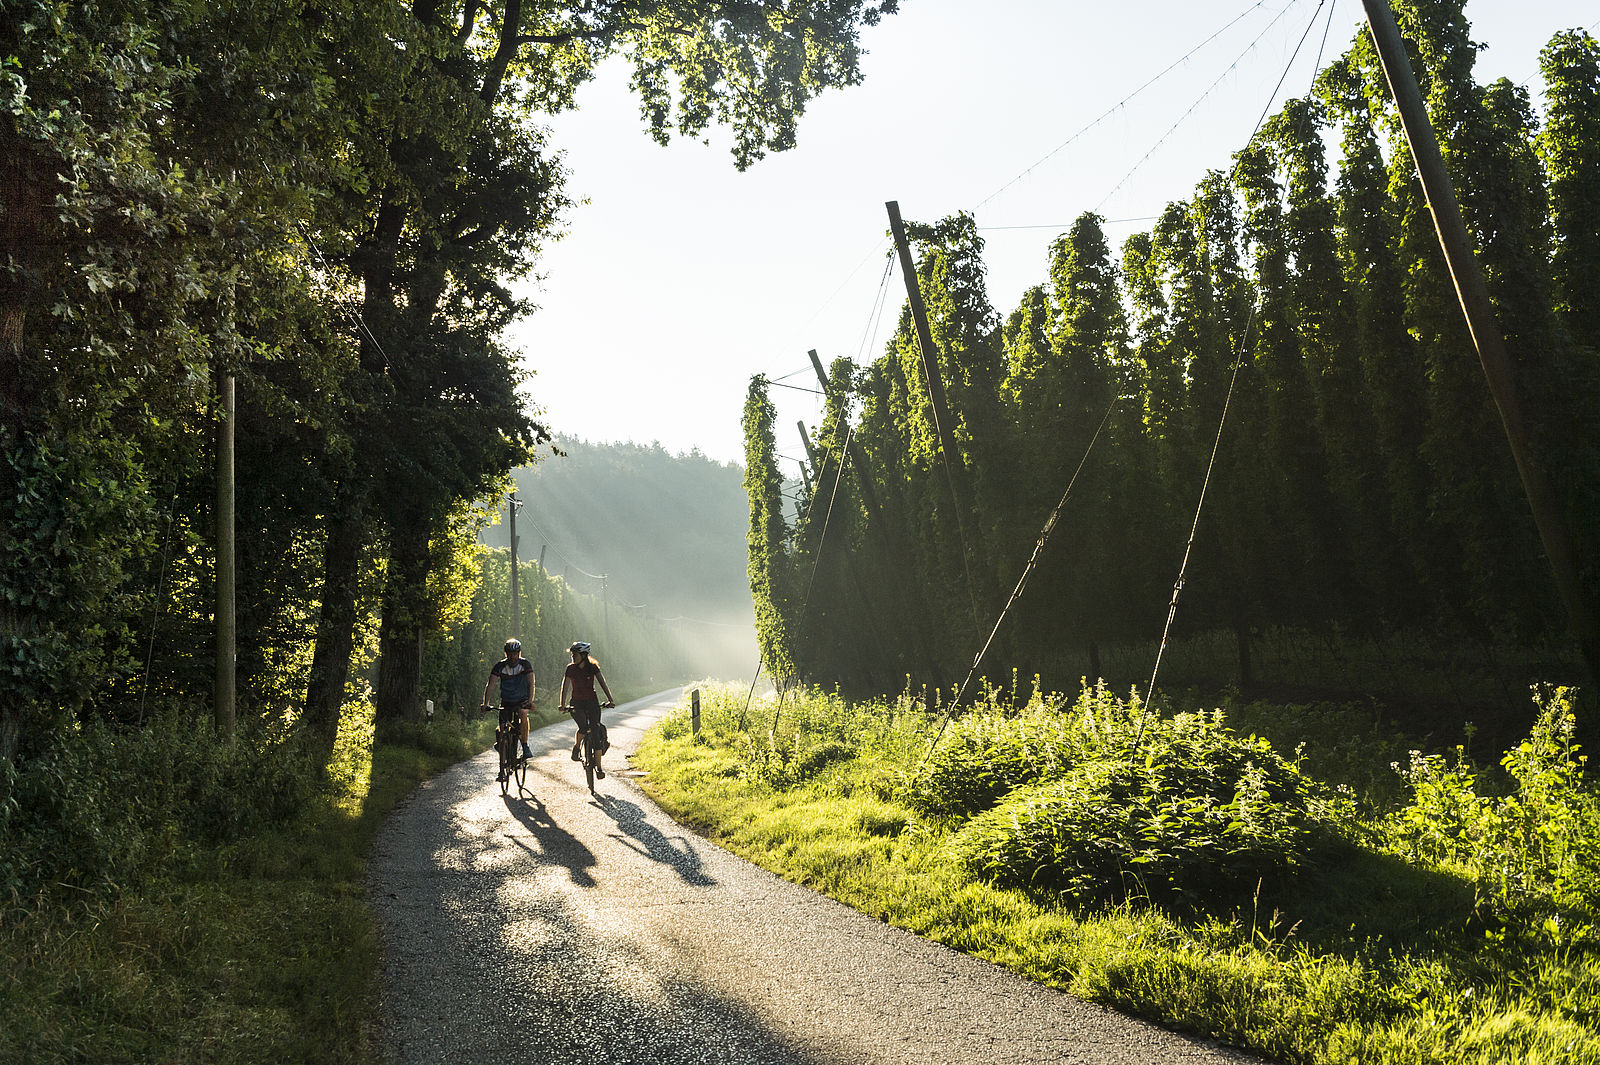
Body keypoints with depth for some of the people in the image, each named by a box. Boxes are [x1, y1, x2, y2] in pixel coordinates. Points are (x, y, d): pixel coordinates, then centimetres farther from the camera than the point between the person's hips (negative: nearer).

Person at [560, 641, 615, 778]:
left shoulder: (593, 667, -4)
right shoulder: (571, 668, -4)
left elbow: (602, 683, -8)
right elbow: (565, 686, -10)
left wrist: (610, 699, -20)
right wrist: (562, 704, -23)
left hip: (592, 701, 0)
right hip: (577, 703, 0)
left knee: (595, 730, -11)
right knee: (584, 727, -28)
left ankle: (598, 767, -7)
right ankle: (577, 747, 2)